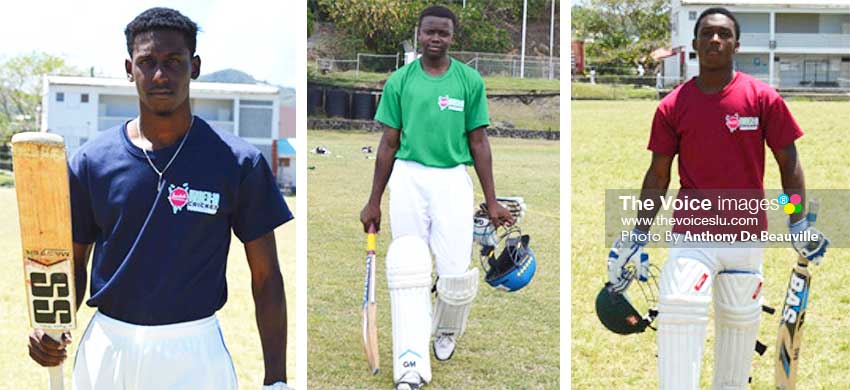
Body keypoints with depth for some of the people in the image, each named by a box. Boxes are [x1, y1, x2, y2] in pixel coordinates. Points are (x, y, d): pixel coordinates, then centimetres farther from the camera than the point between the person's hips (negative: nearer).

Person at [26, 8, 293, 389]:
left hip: (195, 351, -2)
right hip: (106, 347, 2)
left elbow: (265, 277, -3)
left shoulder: (238, 162, -6)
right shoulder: (90, 161, 0)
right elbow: (73, 262, 9)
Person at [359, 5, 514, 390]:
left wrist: (492, 201, 4)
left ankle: (446, 330, 31)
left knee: (456, 271, -2)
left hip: (453, 179, 0)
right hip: (408, 177, 0)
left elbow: (478, 143, 7)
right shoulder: (399, 81, 5)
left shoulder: (470, 81, 4)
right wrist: (374, 202, 9)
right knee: (408, 271, -3)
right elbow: (389, 143, 8)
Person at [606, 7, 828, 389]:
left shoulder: (764, 98, -2)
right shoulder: (673, 106, -1)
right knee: (679, 311, -18)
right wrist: (637, 236, 3)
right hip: (691, 232, -1)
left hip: (747, 233, 1)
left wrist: (798, 224, -1)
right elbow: (658, 175, 5)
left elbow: (788, 163, 4)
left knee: (741, 319, 9)